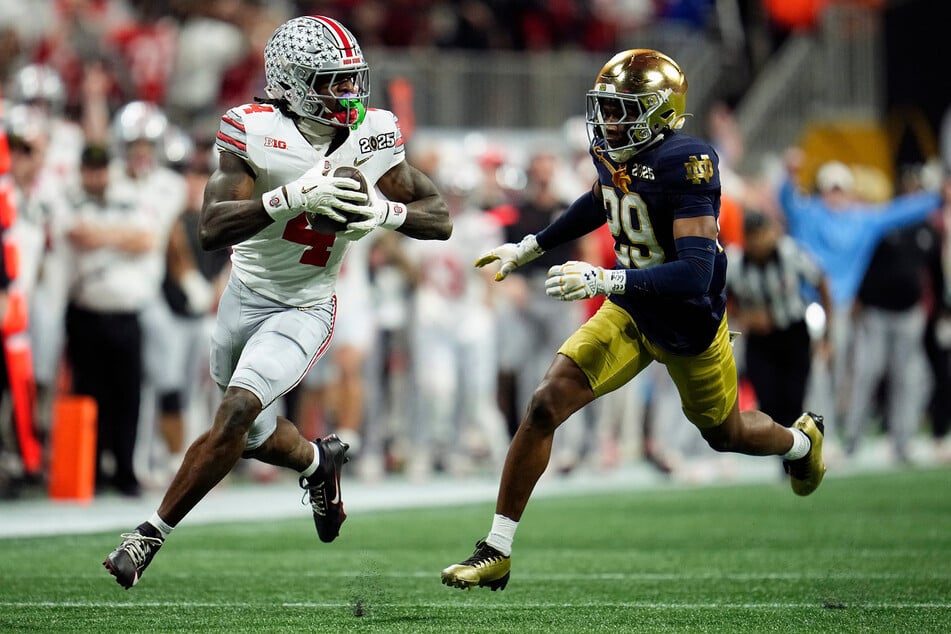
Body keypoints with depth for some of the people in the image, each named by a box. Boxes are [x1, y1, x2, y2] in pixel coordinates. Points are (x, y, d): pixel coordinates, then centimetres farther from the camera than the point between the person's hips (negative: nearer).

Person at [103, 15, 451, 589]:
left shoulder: (372, 137, -10)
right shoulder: (256, 132, -18)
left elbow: (441, 218, -4)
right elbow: (213, 229, -29)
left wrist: (386, 212, -26)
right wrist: (293, 198, -43)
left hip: (304, 310, -1)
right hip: (245, 297, 1)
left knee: (236, 412, -20)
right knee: (251, 436, 15)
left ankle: (151, 535, -10)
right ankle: (318, 461, 49)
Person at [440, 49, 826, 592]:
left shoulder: (685, 165, -32)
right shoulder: (611, 150, -10)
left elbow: (696, 274, -39)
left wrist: (606, 279, -48)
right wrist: (528, 249, 18)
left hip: (690, 325, -5)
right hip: (631, 312, 5)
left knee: (726, 435, 21)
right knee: (546, 405, -13)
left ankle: (801, 440, 58)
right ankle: (497, 552, -7)